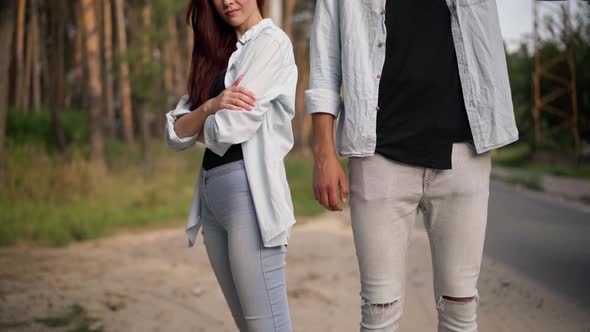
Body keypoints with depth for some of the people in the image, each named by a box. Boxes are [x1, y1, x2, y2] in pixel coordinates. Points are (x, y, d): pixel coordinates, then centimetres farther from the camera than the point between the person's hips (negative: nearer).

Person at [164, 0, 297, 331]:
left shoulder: (270, 41, -3)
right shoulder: (215, 56, 20)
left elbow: (233, 126, -15)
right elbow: (175, 133, 9)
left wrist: (200, 127, 7)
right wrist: (211, 107, -10)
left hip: (249, 192, -8)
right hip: (210, 194, 8)